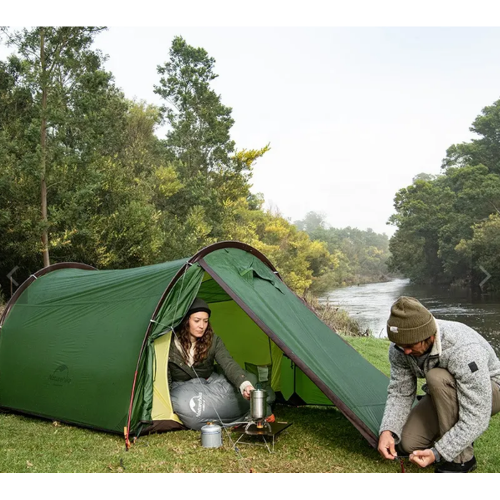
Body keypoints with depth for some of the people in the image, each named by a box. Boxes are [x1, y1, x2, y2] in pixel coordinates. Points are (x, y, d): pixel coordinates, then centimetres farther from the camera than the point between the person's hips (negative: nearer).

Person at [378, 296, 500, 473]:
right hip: (444, 394, 5)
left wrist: (438, 453, -41)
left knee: (438, 379, -37)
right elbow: (399, 393, -12)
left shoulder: (463, 351, -40)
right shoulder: (400, 348, -20)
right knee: (410, 443, -13)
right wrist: (387, 431, -30)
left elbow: (476, 418, -36)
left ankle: (460, 458, -18)